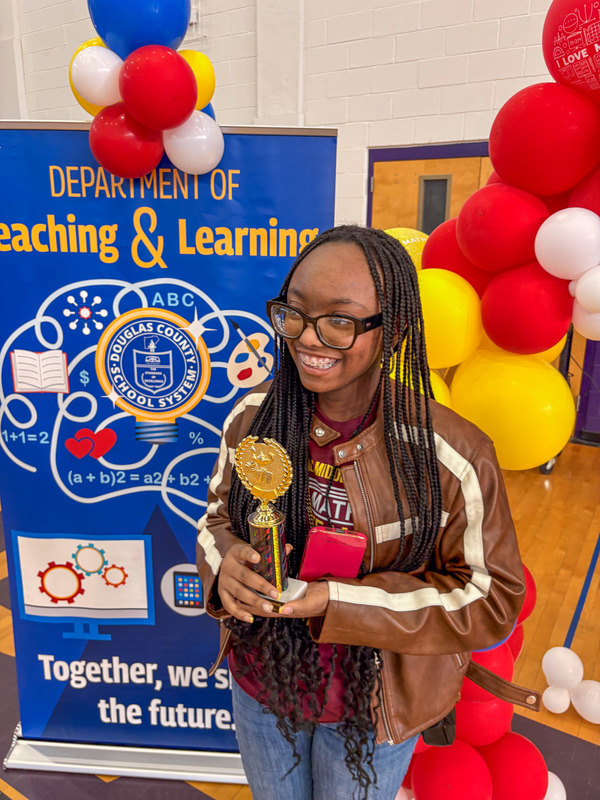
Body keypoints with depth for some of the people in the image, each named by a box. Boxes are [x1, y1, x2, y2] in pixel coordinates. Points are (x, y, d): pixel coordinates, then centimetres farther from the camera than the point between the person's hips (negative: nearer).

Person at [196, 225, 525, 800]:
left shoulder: (452, 456, -27)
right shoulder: (251, 416, -14)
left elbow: (491, 599, -18)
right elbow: (218, 513, 1)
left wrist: (336, 601, -28)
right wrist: (224, 561, -24)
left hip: (371, 707, -3)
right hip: (259, 683, 4)